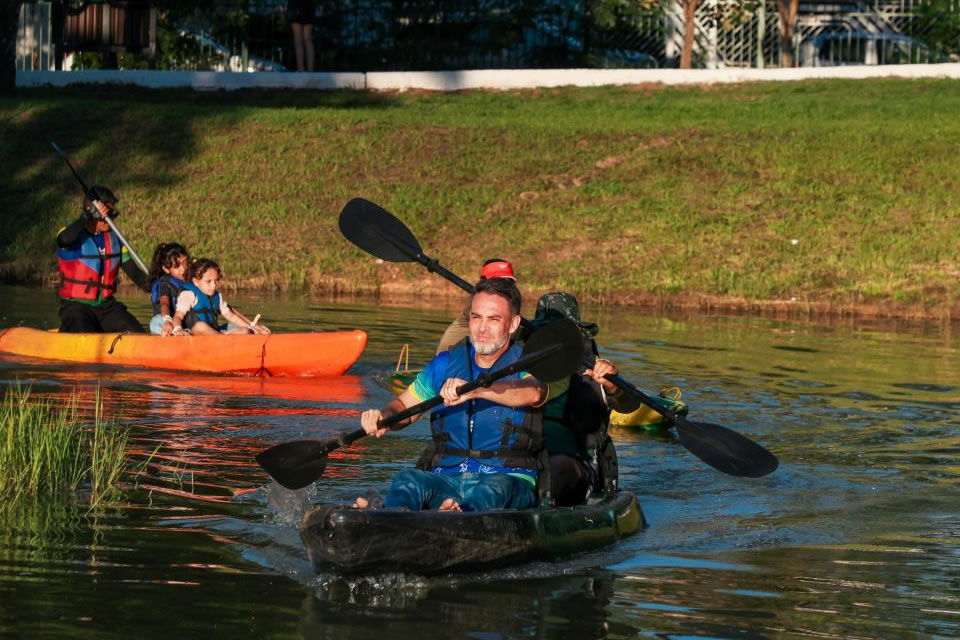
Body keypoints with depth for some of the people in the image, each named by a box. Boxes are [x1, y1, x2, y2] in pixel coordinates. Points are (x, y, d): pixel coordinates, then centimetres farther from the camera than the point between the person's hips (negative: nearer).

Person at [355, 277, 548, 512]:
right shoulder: (447, 363, 14)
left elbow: (532, 392, -26)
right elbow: (405, 406, 21)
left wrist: (473, 390, -45)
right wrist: (384, 416, -6)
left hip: (509, 479, -3)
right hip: (446, 478, 3)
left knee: (494, 489, -39)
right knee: (409, 479, -30)